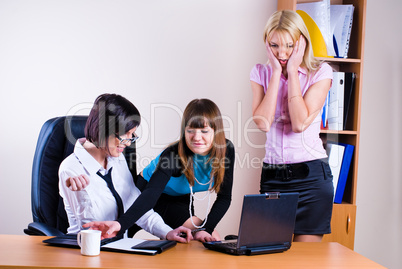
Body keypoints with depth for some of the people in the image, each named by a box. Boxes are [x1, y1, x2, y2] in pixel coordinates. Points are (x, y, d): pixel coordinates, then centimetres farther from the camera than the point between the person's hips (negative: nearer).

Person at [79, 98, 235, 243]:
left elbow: (224, 197, -17)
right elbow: (151, 194, -49)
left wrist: (205, 229, -30)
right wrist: (121, 223, -65)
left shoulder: (226, 149, -24)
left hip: (182, 199, 6)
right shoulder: (174, 154, -37)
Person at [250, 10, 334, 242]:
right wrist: (277, 72, -8)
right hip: (272, 175, 3)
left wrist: (293, 71, -11)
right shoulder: (261, 73, 6)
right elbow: (263, 123, -11)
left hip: (311, 174, -3)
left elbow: (300, 123, -16)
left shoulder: (320, 72, -2)